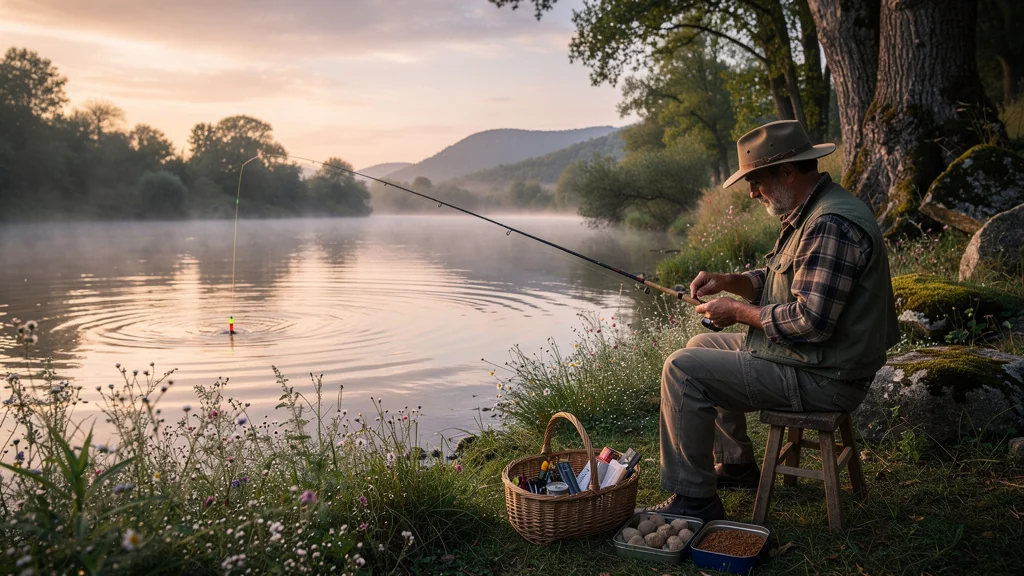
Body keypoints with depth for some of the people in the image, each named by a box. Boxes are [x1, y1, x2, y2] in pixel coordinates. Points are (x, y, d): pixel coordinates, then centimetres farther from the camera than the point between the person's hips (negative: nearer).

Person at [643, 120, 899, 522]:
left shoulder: (832, 225, -24)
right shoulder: (808, 215, 11)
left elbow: (812, 321, -30)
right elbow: (777, 281, 20)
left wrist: (739, 313, -17)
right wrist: (727, 281, 2)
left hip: (822, 378, -11)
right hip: (806, 359, 11)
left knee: (683, 370, -16)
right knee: (702, 347, 22)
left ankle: (693, 501, -7)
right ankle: (736, 465, 28)